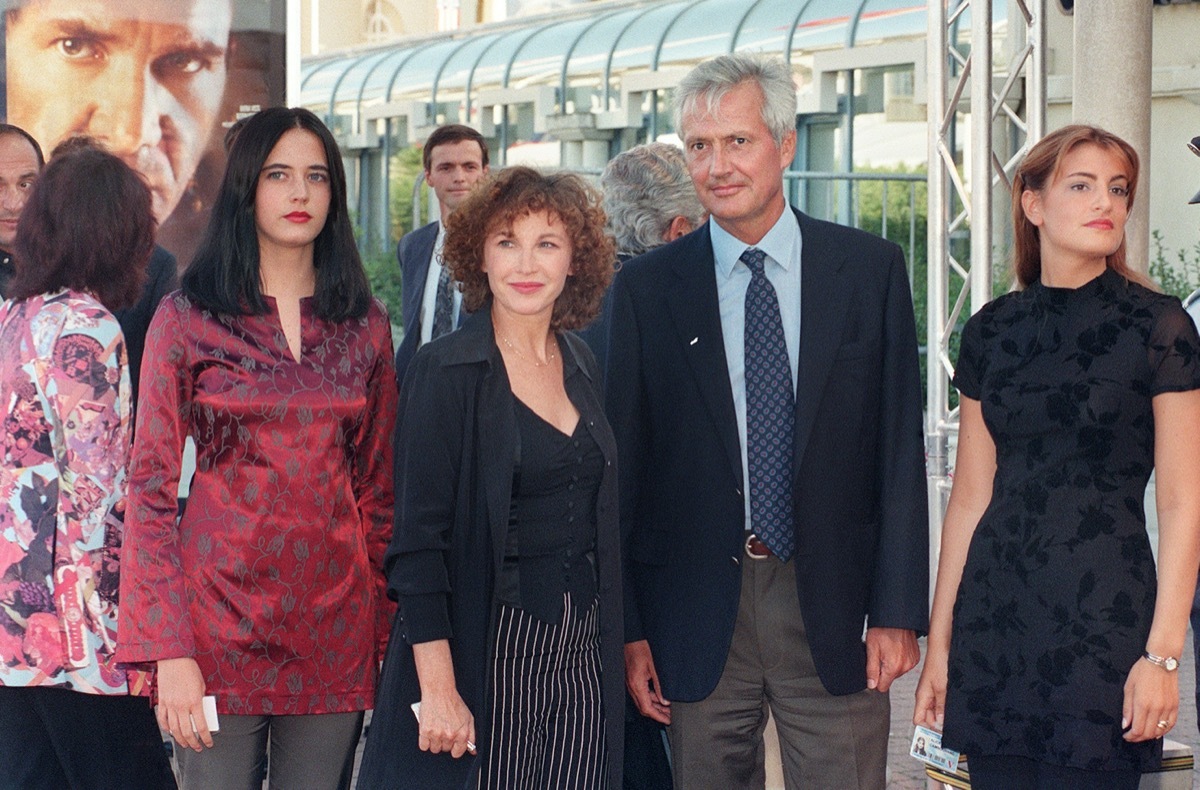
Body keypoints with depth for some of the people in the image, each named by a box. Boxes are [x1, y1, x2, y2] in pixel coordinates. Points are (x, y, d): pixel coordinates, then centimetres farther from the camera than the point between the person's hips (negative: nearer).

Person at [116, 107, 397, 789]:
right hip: (222, 616, -3)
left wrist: (384, 629, 6)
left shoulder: (365, 323, 8)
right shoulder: (188, 317, -2)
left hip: (335, 619, 3)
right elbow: (151, 487, -4)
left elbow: (377, 486, 12)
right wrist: (169, 649, -12)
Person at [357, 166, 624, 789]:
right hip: (487, 656, -5)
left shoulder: (581, 368, 10)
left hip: (580, 661, 5)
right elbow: (418, 539, -12)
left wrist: (625, 646, 10)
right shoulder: (446, 370, -8)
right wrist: (437, 686, -18)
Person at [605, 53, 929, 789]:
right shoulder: (646, 287, 3)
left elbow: (900, 446, 2)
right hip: (698, 611, 0)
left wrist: (898, 610, -4)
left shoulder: (871, 269, 3)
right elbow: (625, 463, 3)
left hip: (833, 601, 0)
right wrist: (629, 628, -1)